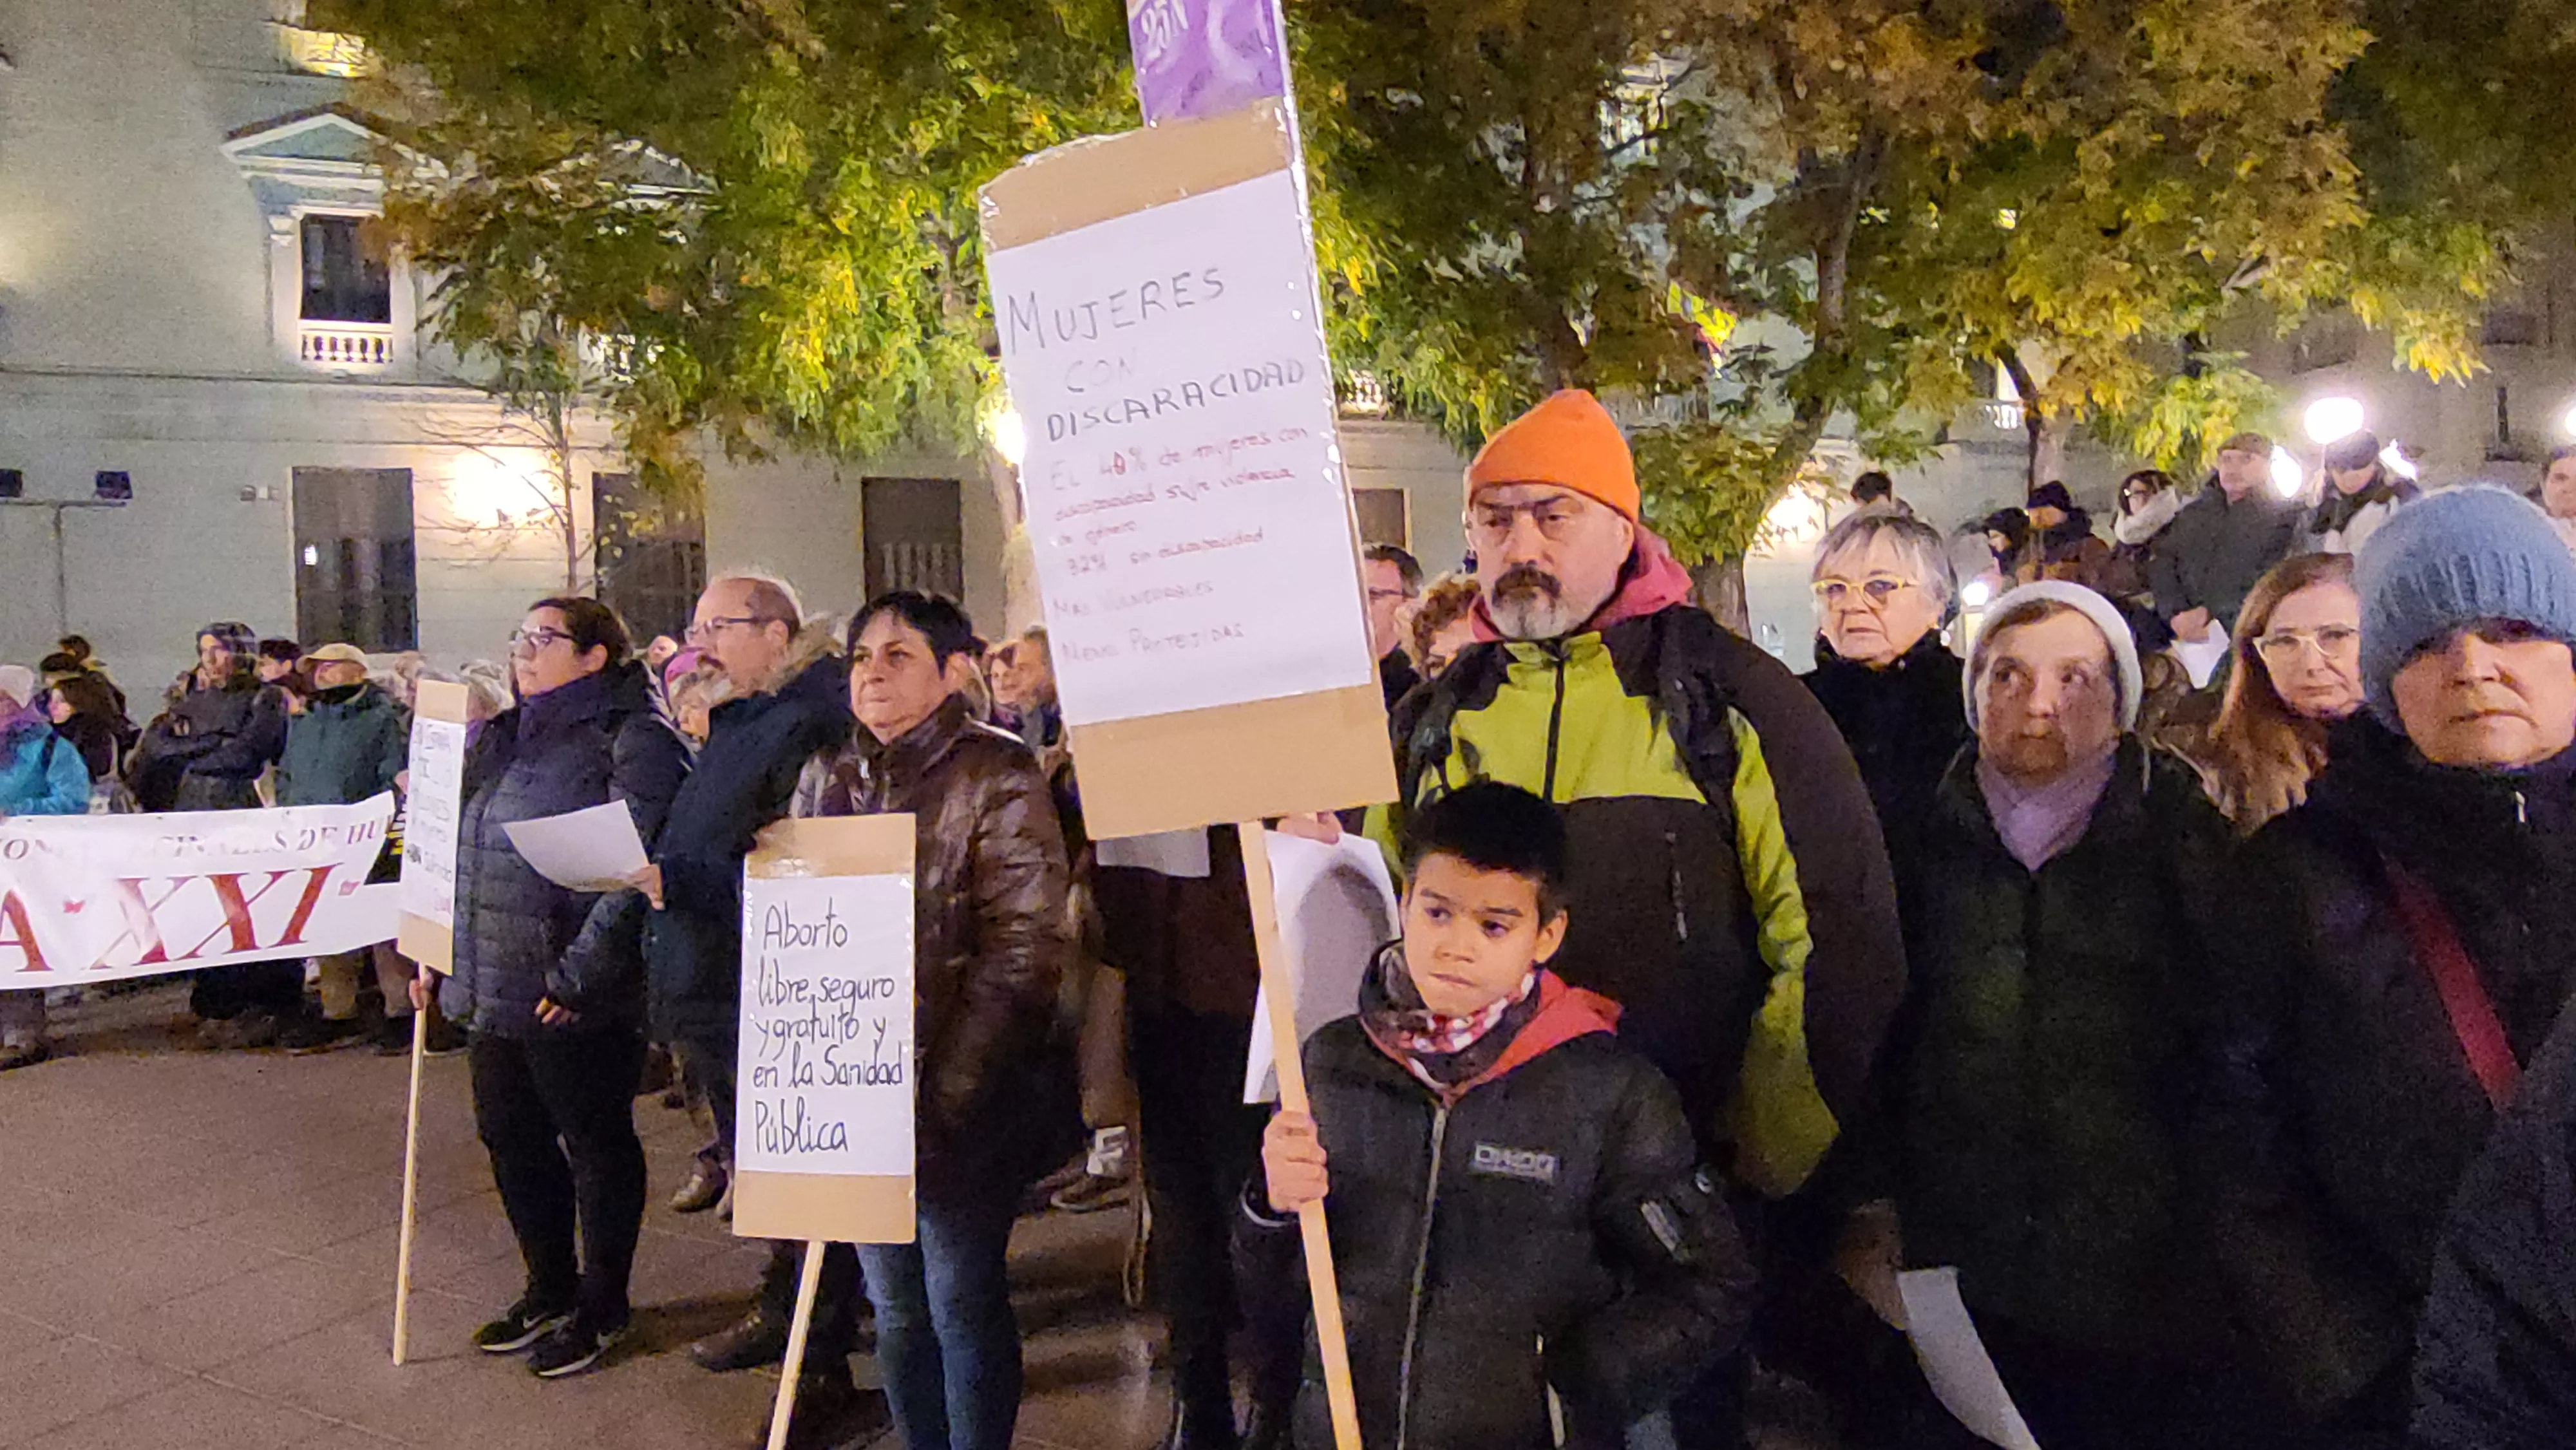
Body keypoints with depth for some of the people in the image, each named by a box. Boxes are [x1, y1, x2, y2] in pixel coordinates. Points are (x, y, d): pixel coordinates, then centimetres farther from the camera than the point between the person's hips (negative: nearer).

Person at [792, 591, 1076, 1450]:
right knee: (894, 1306, 15)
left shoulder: (997, 779, -8)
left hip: (962, 1103, -5)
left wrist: (939, 1092, -18)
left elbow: (1024, 951, -14)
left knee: (963, 1304, 5)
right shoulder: (827, 779, 9)